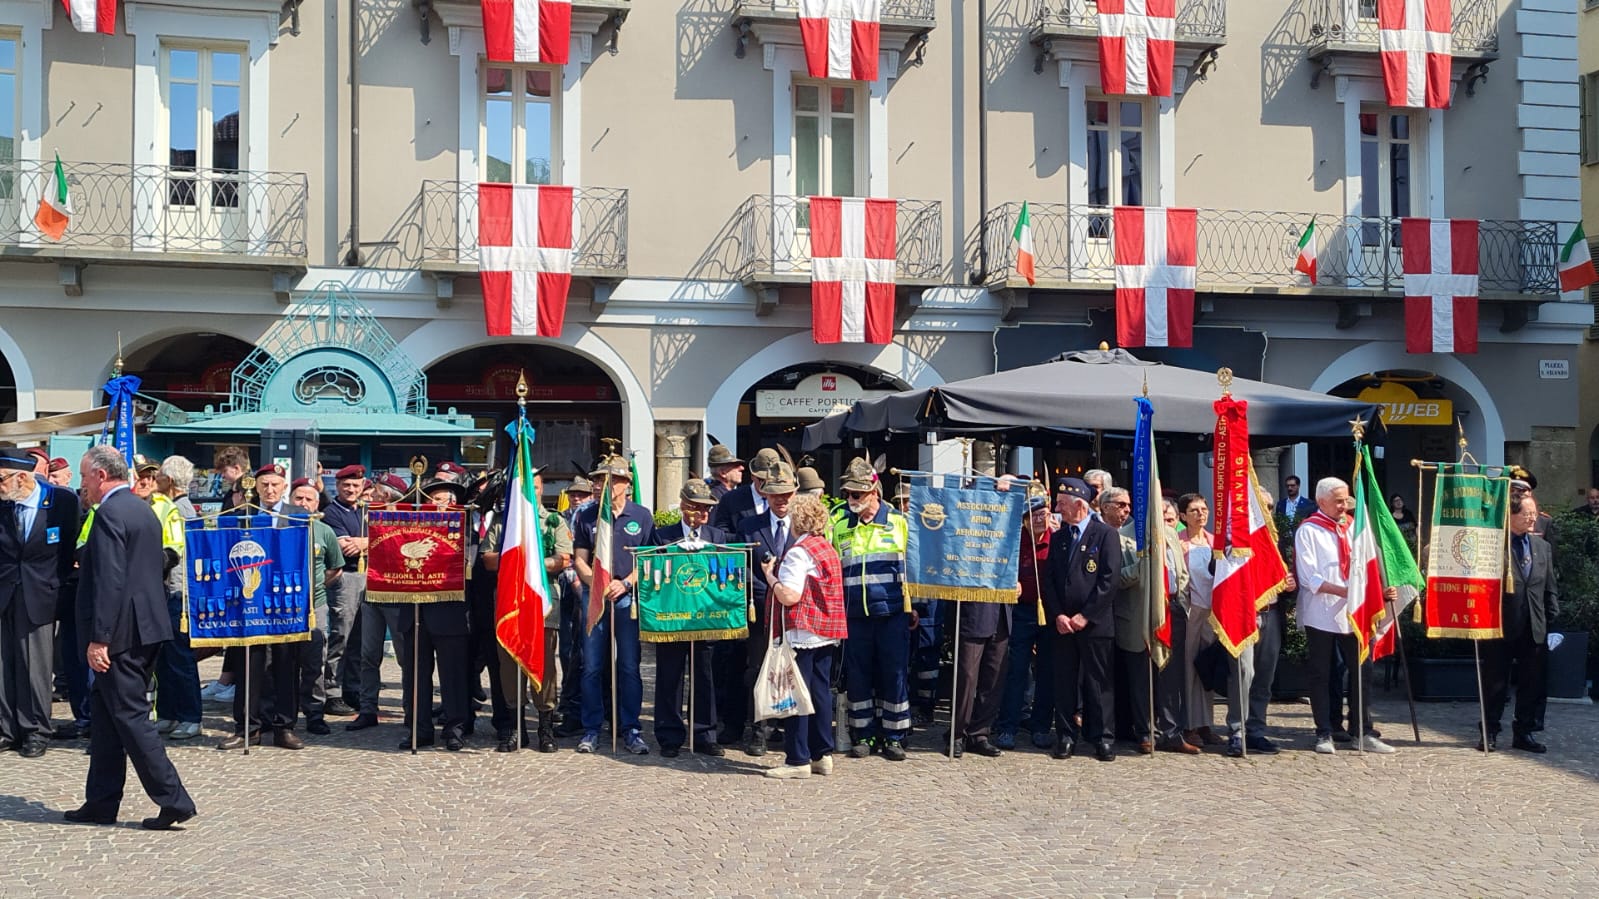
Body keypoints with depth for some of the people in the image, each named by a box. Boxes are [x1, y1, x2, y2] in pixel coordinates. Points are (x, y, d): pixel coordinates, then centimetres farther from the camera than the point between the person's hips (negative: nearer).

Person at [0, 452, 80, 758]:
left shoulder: (63, 500, -7)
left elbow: (72, 545, 4)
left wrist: (59, 584, 4)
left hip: (39, 596, -3)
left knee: (35, 667, 2)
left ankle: (35, 732, 12)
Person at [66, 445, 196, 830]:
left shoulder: (110, 513, -15)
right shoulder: (143, 510, 15)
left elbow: (109, 581, -21)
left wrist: (98, 638, -21)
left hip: (122, 631, -10)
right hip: (147, 627, 10)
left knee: (129, 716, -5)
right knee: (106, 714, 15)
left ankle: (173, 799, -5)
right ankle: (100, 803, 20)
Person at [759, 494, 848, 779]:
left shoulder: (799, 551, -14)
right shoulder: (828, 548, 13)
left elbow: (789, 596, -21)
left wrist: (769, 574, -6)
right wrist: (778, 573, 18)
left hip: (802, 633, -9)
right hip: (826, 633, 9)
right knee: (820, 691, 12)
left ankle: (797, 760, 0)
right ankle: (822, 755, 17)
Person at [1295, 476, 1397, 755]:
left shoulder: (1350, 528, 14)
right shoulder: (1308, 531, -5)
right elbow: (1309, 578, -12)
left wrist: (1380, 590, -2)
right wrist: (1345, 591, -21)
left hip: (1351, 613, 6)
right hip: (1321, 614, -5)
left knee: (1359, 672, 6)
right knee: (1321, 676, 2)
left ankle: (1363, 733, 13)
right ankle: (1324, 734, 8)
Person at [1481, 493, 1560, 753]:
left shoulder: (1542, 547, 13)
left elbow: (1551, 588, 15)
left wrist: (1552, 618, 5)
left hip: (1535, 628, 5)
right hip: (1502, 626, -5)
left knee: (1533, 683, 9)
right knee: (1495, 682, 4)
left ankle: (1525, 732, 20)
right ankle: (1490, 732, 14)